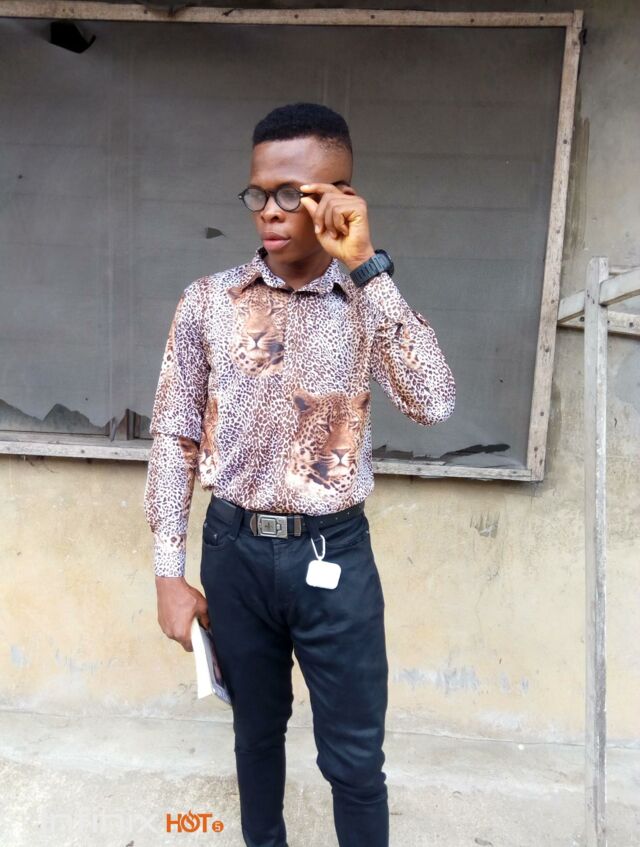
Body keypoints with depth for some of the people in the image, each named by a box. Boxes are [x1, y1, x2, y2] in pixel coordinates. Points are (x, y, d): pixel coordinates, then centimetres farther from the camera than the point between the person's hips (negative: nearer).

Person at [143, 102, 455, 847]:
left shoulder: (373, 303, -4)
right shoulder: (207, 301, -3)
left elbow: (432, 405, -21)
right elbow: (174, 437, 0)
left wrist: (366, 266, -22)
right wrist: (169, 572, -2)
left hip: (334, 554, -1)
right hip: (235, 550, 2)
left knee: (354, 758, 11)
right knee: (256, 732, 22)